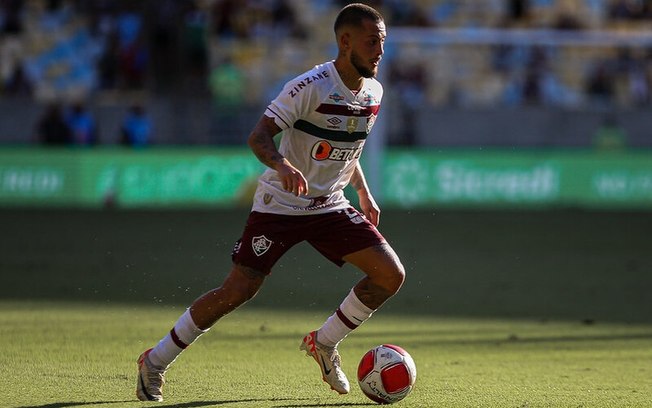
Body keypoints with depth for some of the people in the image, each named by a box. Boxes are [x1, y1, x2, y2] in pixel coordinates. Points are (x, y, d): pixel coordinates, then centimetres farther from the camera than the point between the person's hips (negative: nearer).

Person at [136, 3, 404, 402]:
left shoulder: (373, 92, 2)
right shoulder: (311, 86, -20)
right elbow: (258, 136, -23)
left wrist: (364, 193, 16)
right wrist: (282, 165, -42)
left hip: (330, 206, 6)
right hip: (279, 205, -6)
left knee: (391, 275, -8)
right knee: (239, 290, -11)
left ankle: (325, 343, 13)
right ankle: (156, 362, 5)